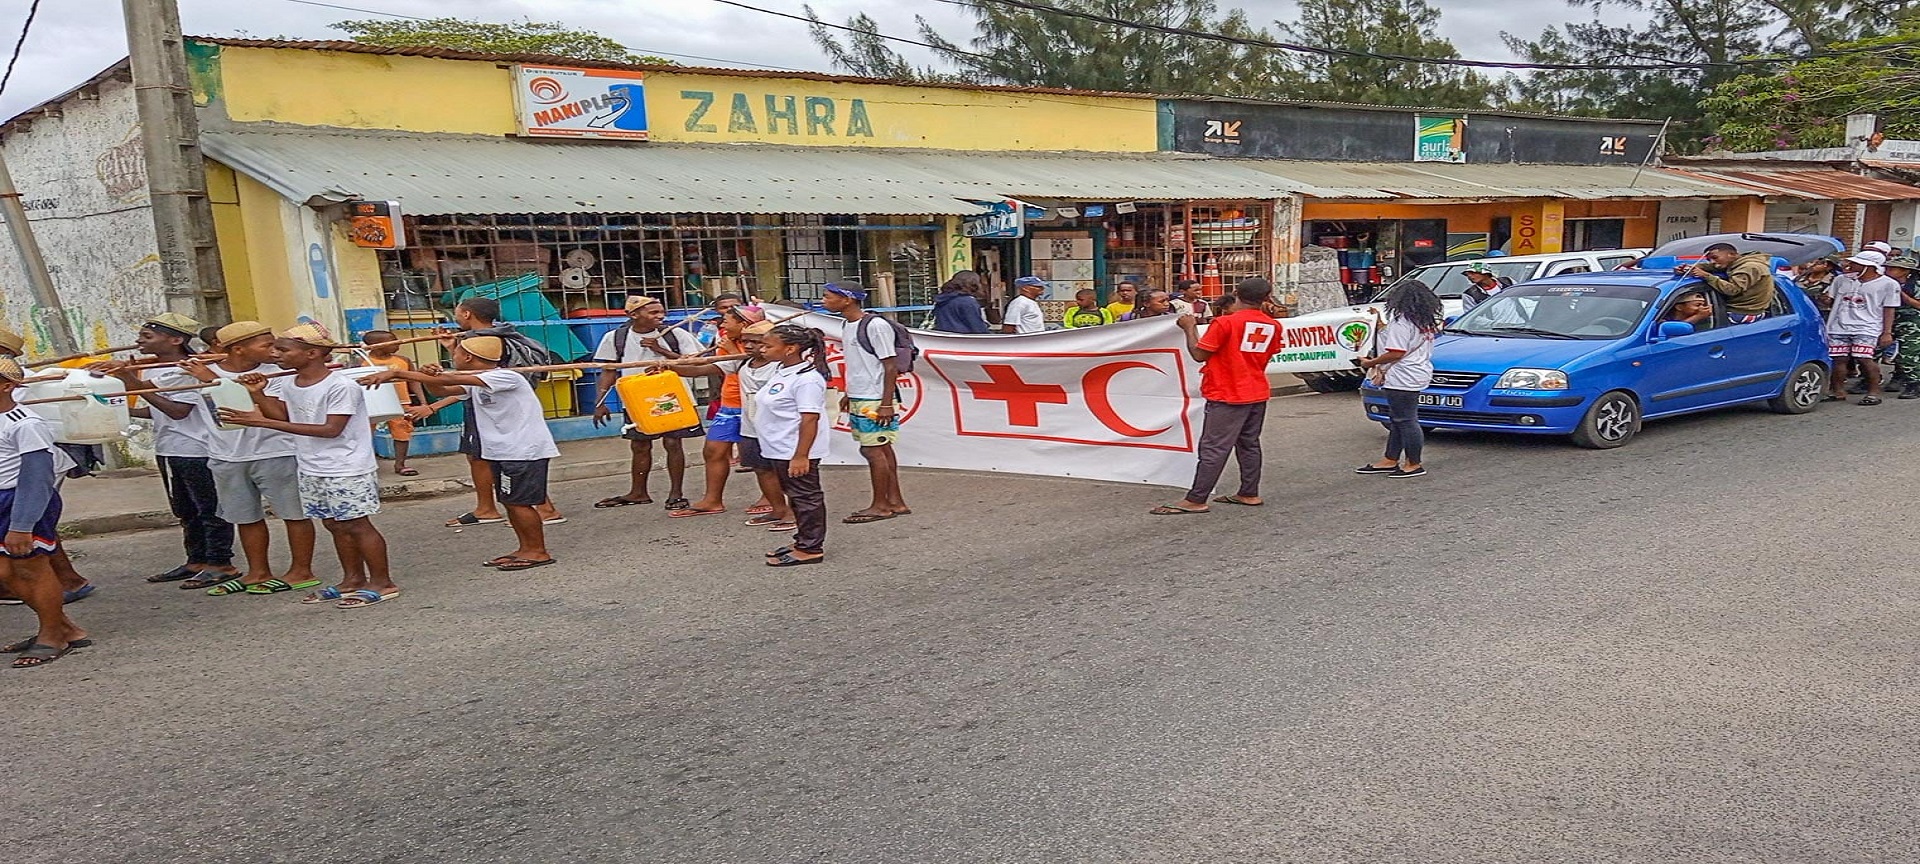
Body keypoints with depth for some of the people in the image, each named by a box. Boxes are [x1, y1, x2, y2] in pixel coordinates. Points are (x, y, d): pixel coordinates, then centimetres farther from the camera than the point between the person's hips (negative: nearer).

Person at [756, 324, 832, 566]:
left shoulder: (806, 379, -21)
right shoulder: (783, 373, 11)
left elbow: (810, 419, -24)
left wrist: (800, 456, -26)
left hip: (797, 452, -10)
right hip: (781, 450, 10)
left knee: (806, 498, 0)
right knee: (795, 497, 18)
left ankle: (810, 549, 8)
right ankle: (802, 542, 30)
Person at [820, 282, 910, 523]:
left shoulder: (875, 325, -15)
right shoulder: (849, 326, 12)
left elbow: (890, 365, -16)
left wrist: (887, 404, -19)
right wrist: (848, 394, 22)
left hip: (874, 401, -9)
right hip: (858, 399, 9)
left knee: (872, 450, -4)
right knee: (882, 449, 11)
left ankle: (880, 506, 4)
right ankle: (895, 501, 16)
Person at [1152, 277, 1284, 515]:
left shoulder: (1225, 322, -15)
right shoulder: (1272, 326, 3)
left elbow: (1199, 354, -12)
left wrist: (1190, 328, -1)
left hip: (1227, 396, -6)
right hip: (1258, 393, 7)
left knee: (1213, 448, -7)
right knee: (1249, 444, 16)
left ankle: (1195, 500, -6)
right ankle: (1249, 493, 20)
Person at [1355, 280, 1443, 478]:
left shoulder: (1401, 322, -16)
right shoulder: (1426, 321, 14)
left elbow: (1396, 353, -23)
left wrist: (1371, 363, -10)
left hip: (1403, 379, -10)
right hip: (1418, 375, 10)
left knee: (1406, 421, -3)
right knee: (1398, 420, 15)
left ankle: (1414, 465, 4)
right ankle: (1390, 460, 21)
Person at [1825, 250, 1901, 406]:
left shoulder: (1888, 284, 4)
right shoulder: (1841, 279, 14)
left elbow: (1889, 310, 1)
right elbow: (1830, 300, 23)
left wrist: (1887, 333, -3)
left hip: (1866, 329, -4)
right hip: (1839, 327, 4)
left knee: (1864, 359, -15)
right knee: (1839, 359, 0)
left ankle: (1873, 393, -6)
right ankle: (1836, 392, 10)